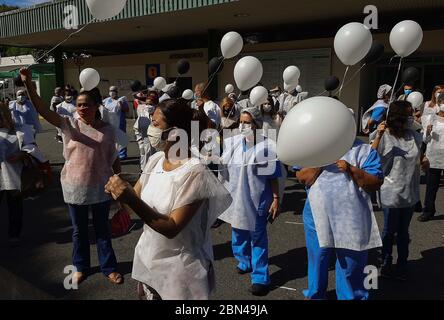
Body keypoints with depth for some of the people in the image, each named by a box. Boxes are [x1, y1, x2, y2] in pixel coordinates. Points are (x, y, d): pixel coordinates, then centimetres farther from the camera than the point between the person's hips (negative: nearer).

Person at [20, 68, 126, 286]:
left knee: (102, 229, 14)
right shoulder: (70, 125, -6)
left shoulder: (109, 131, -5)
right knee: (79, 230, 16)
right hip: (75, 187, 1)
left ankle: (109, 267, 29)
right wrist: (28, 84, -32)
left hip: (100, 188, 0)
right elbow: (42, 110, -19)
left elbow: (115, 161, 1)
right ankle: (81, 267, 36)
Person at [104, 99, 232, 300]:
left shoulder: (194, 172, -25)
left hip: (179, 266, -6)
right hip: (148, 256, 6)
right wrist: (120, 191, -19)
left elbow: (172, 228, -25)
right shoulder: (156, 159, -4)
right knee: (146, 295, 23)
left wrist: (131, 200, -33)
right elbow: (136, 197, 3)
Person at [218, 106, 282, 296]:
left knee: (258, 239, 8)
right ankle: (245, 262, 45)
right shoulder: (231, 142, -2)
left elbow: (273, 177, -8)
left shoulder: (267, 146, -12)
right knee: (238, 236, 21)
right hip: (236, 199, 5)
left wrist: (276, 200, -8)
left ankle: (260, 278, 20)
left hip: (257, 201, -5)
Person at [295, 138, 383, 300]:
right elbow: (301, 177, -5)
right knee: (317, 260, 19)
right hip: (317, 215, 2)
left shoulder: (364, 150, -2)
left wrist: (352, 170, -20)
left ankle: (351, 296, 34)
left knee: (351, 266, 12)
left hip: (351, 219, -2)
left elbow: (376, 184, -8)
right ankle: (314, 294, 42)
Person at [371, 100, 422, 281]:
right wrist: (378, 136, -30)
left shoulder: (416, 137, 1)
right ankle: (386, 265, 28)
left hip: (410, 192, 5)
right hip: (391, 193, -4)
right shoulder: (385, 136, -14)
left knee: (403, 232, 17)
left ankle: (402, 267, 32)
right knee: (389, 231, 11)